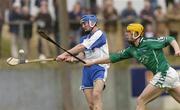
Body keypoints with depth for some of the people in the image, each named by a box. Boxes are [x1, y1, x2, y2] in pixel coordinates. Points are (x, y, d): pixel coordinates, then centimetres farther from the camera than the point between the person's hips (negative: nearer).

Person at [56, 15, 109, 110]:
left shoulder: (99, 34, -6)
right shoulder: (84, 38, 20)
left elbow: (82, 47, -14)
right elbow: (81, 55, 8)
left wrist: (65, 54, -17)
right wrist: (73, 58, -15)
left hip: (99, 68, -7)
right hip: (87, 69, 7)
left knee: (96, 95, -29)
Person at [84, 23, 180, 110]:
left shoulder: (149, 43, -10)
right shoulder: (132, 50, 13)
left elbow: (170, 39, -6)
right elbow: (113, 58, 15)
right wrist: (93, 62, 12)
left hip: (164, 73, -8)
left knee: (140, 101, -5)